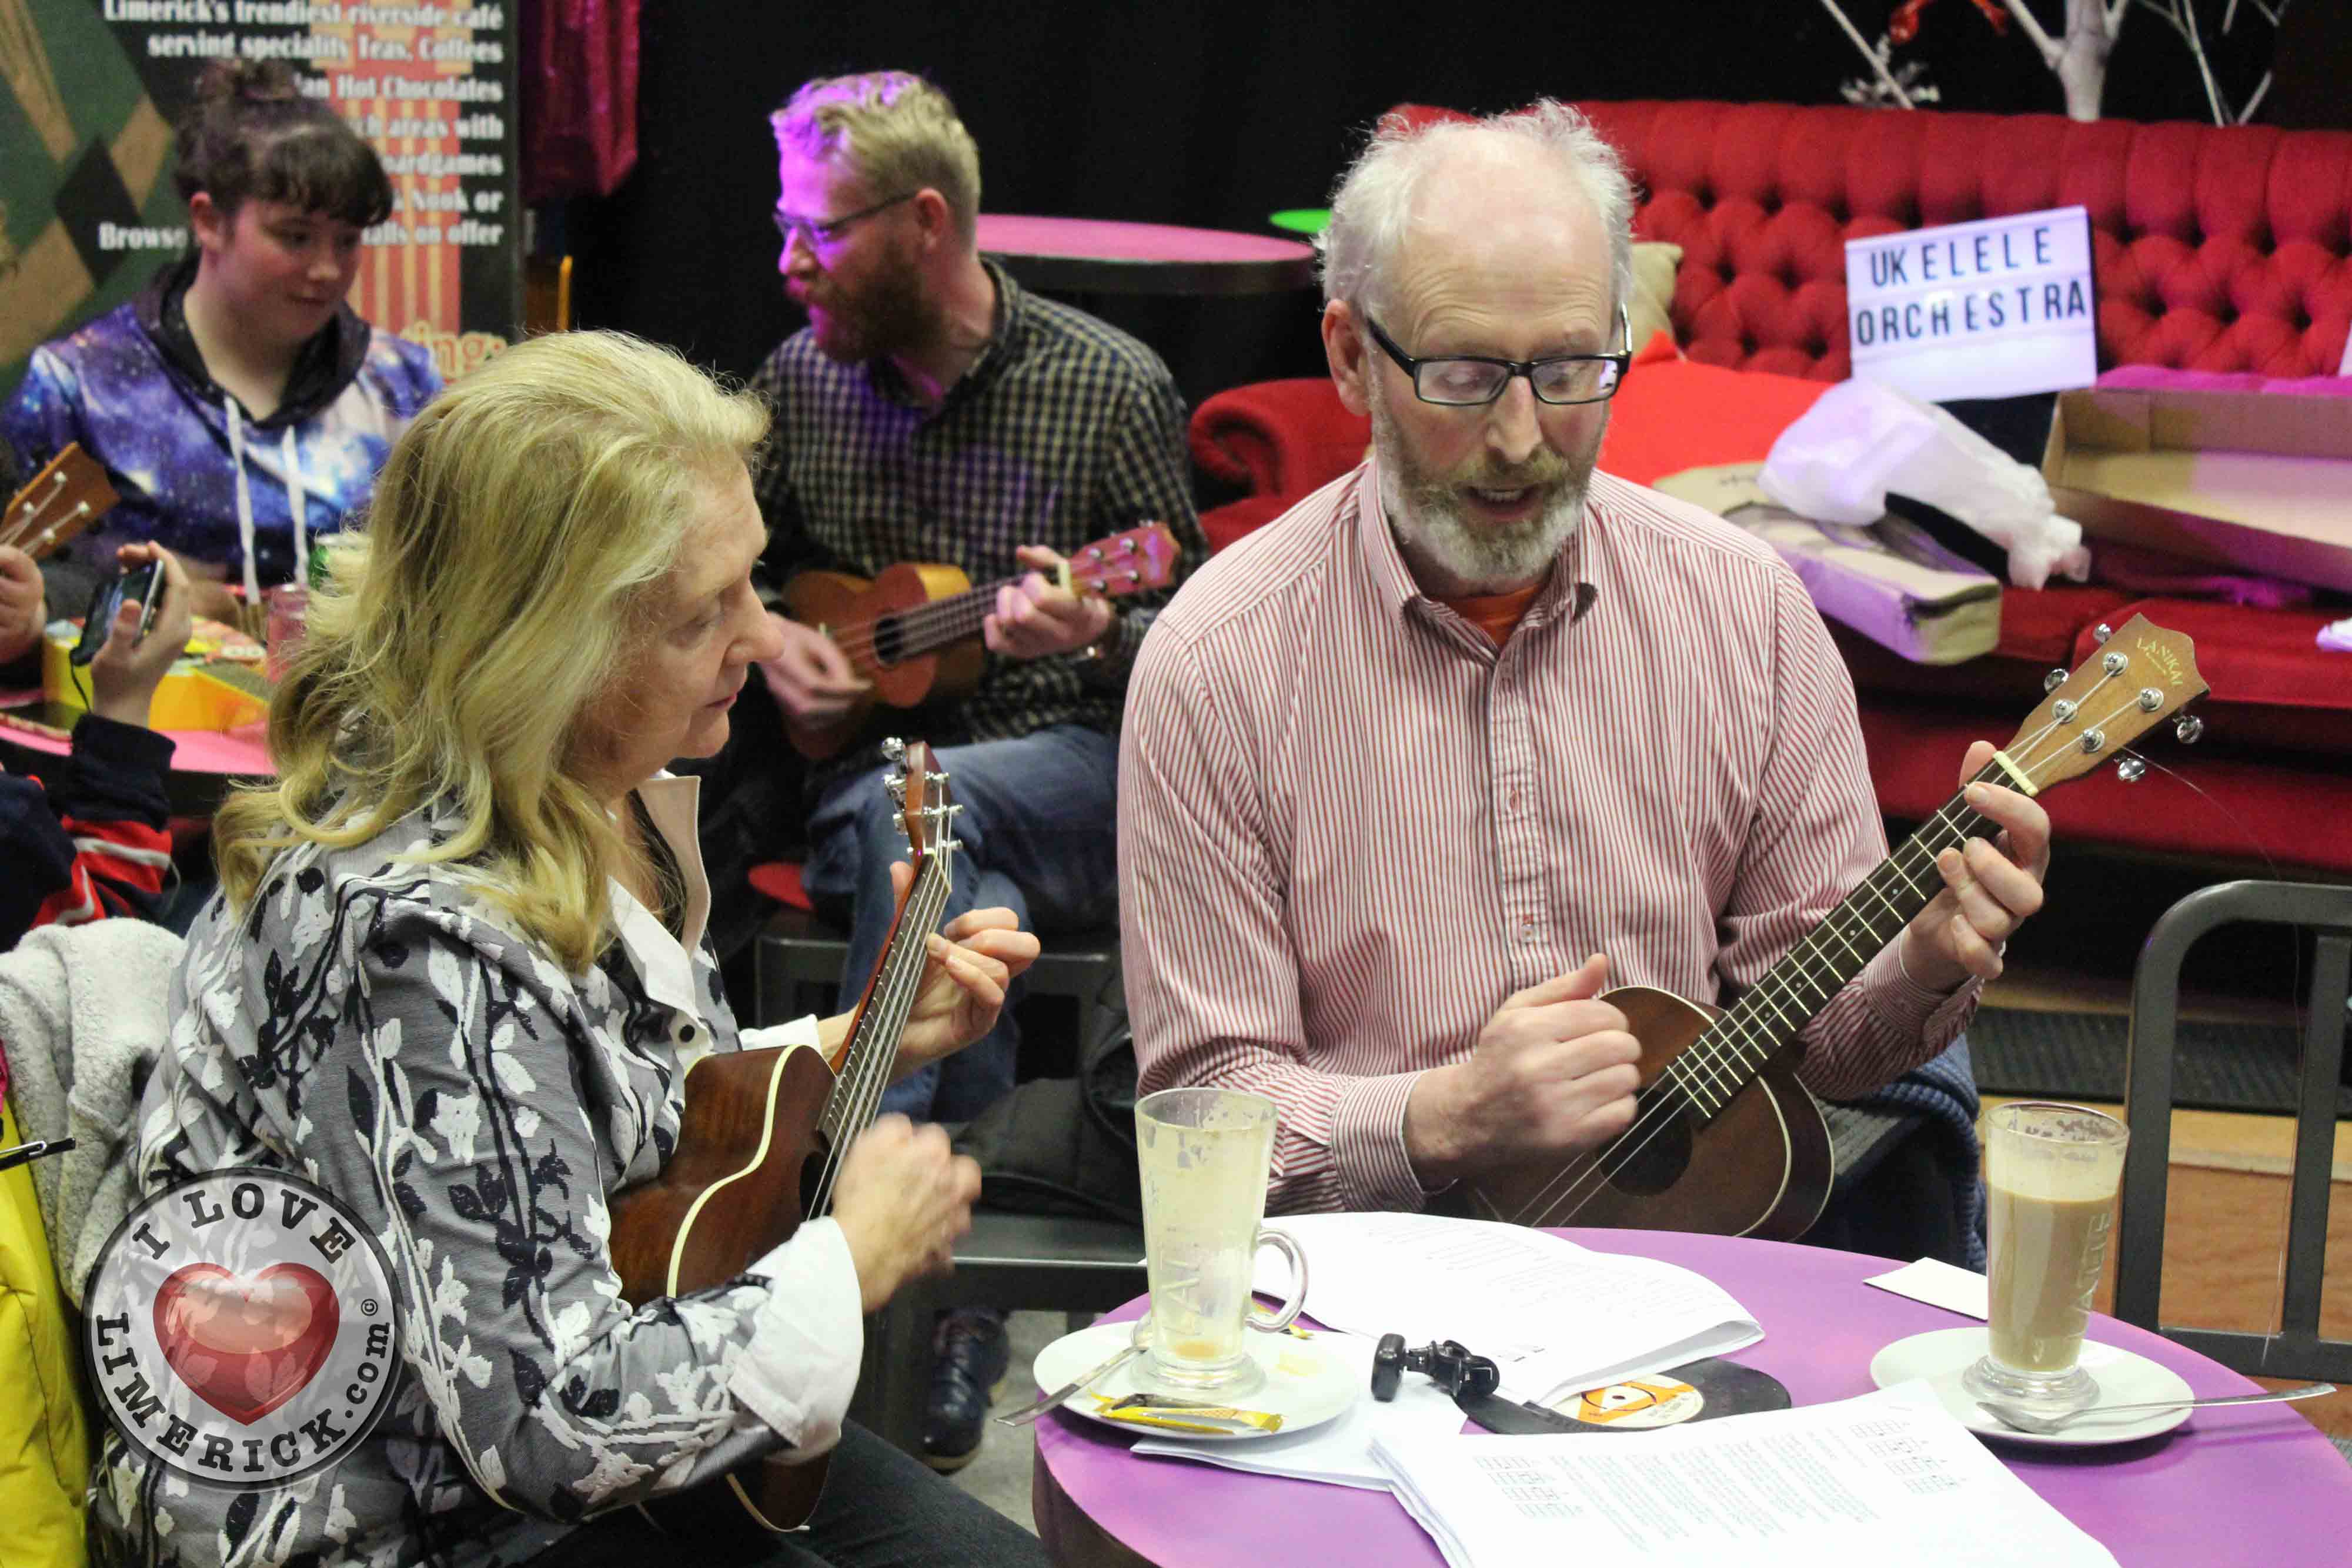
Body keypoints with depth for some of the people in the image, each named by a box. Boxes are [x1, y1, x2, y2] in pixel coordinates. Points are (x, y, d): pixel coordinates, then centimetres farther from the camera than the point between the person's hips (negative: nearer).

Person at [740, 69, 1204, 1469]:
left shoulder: (1112, 387, -4)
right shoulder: (803, 378, 8)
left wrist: (1097, 635, -23)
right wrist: (764, 635, 0)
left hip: (1083, 776, -3)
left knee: (906, 811, -37)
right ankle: (951, 1311, -31)